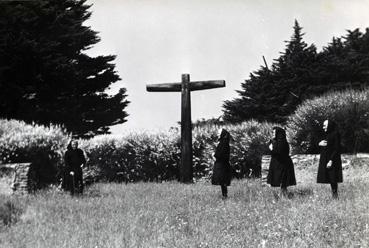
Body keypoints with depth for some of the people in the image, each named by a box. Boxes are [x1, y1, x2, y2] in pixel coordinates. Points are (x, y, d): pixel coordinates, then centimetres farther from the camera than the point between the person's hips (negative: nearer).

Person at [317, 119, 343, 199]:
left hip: (332, 160, -9)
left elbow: (336, 149, -17)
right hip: (325, 159, 9)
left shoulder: (335, 134, -12)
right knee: (330, 179, 10)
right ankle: (333, 195, 15)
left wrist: (331, 161, -21)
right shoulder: (327, 135, 14)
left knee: (333, 179, -7)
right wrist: (320, 144, -4)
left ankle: (335, 195, -1)